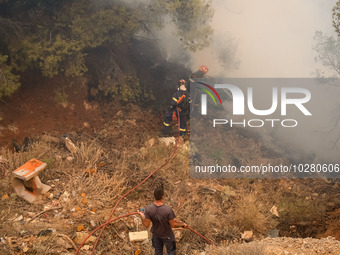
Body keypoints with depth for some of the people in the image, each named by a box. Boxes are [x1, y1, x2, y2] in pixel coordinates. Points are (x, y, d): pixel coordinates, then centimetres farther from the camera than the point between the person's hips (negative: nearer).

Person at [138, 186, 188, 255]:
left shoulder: (148, 209, -29)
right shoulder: (168, 210, -37)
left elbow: (146, 225, -18)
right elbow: (173, 225, -23)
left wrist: (142, 216, 1)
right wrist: (183, 224, -5)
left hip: (156, 234, 3)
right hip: (167, 235, -3)